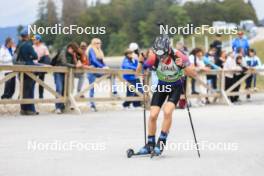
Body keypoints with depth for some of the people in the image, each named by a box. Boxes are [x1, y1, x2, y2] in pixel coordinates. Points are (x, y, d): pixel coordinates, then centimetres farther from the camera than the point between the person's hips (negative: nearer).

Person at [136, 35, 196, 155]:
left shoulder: (178, 56, -28)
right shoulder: (154, 58, -24)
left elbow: (193, 74, -25)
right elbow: (139, 72, -17)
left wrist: (183, 66, -42)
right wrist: (141, 62, -35)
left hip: (176, 87, -2)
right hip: (161, 85, 2)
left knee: (167, 111, -23)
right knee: (153, 115, -8)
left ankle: (162, 142, -8)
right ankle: (150, 144, 9)